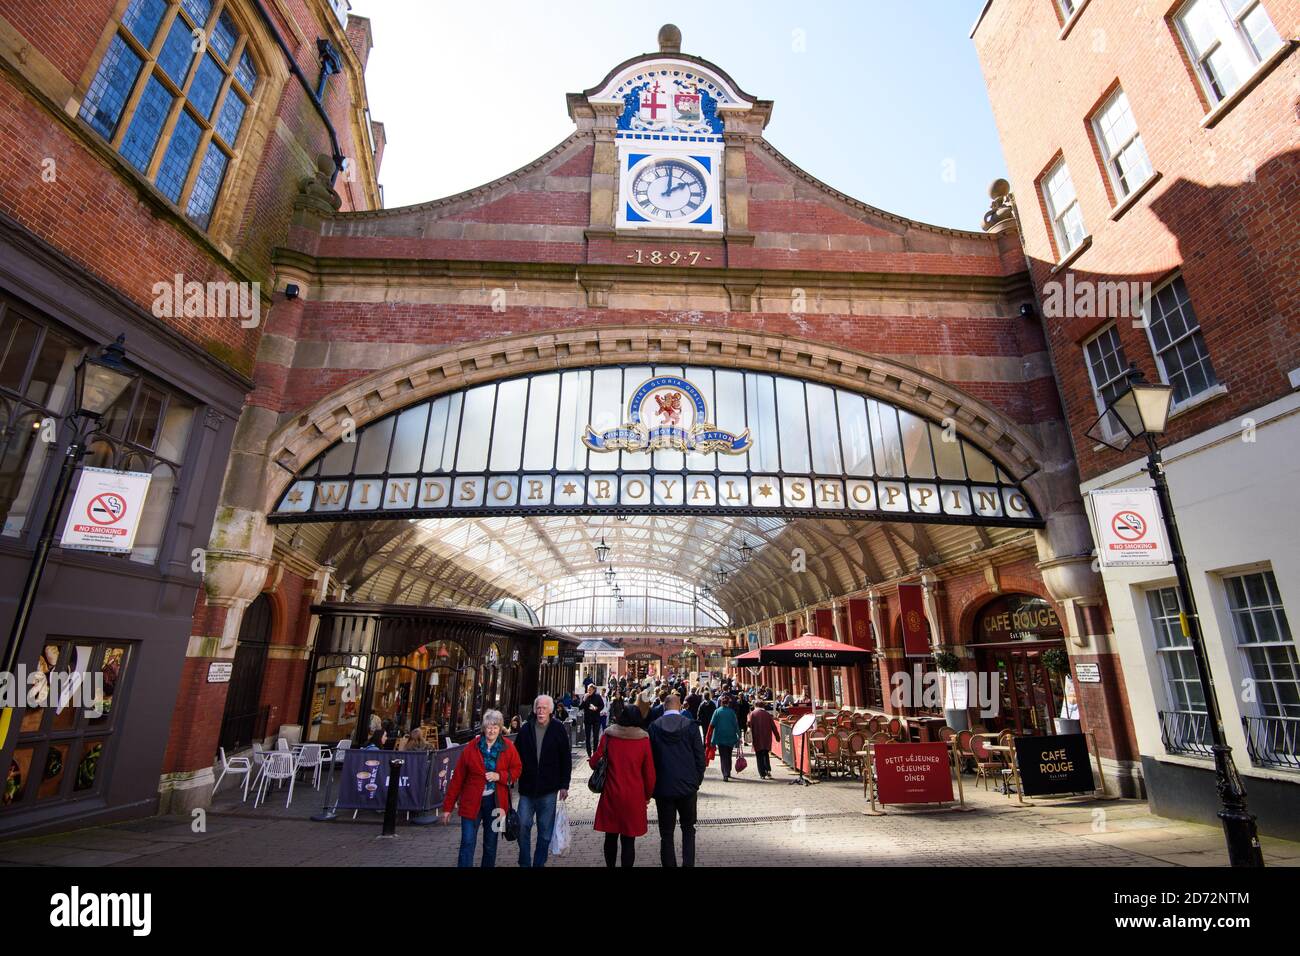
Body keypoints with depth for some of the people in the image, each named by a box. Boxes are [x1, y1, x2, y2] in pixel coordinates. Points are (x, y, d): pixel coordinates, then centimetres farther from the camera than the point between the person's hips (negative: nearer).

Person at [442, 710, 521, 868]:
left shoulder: (508, 748, -4)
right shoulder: (471, 747, -7)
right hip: (472, 801, -1)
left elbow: (516, 770, 2)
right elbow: (458, 777, -2)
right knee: (467, 843, -3)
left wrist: (499, 776, -17)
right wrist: (448, 806, -1)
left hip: (495, 801, 2)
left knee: (490, 844, 15)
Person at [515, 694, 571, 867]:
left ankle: (539, 863, 26)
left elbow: (565, 760, 0)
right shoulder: (526, 730, -1)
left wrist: (564, 785, -2)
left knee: (545, 830, 9)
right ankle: (524, 862, 25)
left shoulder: (558, 731, -4)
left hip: (548, 790, -1)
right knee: (523, 826, 6)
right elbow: (516, 756, 6)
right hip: (526, 788, 1)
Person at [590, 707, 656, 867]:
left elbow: (594, 762, 0)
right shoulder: (643, 739, -9)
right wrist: (648, 794, 11)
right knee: (628, 839, 8)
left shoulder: (608, 736, -7)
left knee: (611, 836, 18)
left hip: (611, 795, 2)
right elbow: (649, 772, -3)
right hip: (634, 797, -1)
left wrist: (591, 759, 23)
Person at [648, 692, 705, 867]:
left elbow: (650, 758, -2)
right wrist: (696, 782, 7)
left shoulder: (654, 727, -7)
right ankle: (688, 863, 14)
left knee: (666, 833, 12)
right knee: (688, 829, 19)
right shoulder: (690, 725, -8)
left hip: (663, 787, 0)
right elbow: (700, 756, -5)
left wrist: (652, 785, 10)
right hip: (688, 787, 0)